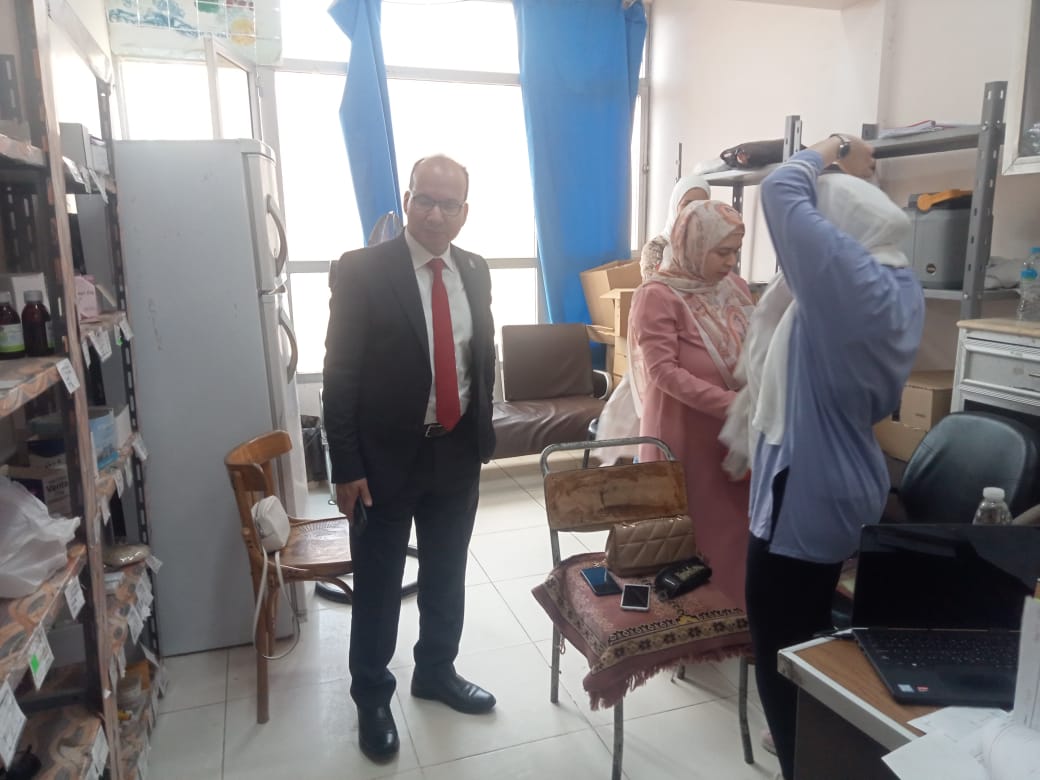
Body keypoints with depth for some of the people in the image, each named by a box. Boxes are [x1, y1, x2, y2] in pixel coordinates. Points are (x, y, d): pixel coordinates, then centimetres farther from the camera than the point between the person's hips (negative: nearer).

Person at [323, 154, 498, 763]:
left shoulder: (475, 271, 4)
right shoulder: (362, 270, -12)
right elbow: (340, 374, -12)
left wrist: (483, 435, 9)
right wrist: (347, 466, -14)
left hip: (458, 452, 5)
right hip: (386, 456, -4)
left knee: (447, 575, 19)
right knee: (378, 586, 11)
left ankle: (437, 672, 42)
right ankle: (372, 696, 33)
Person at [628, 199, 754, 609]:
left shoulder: (735, 287, 7)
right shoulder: (658, 295, -13)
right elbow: (664, 373, -18)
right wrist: (731, 404, -23)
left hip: (735, 432, 6)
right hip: (683, 435, -6)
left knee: (733, 525, 13)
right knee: (688, 533, 6)